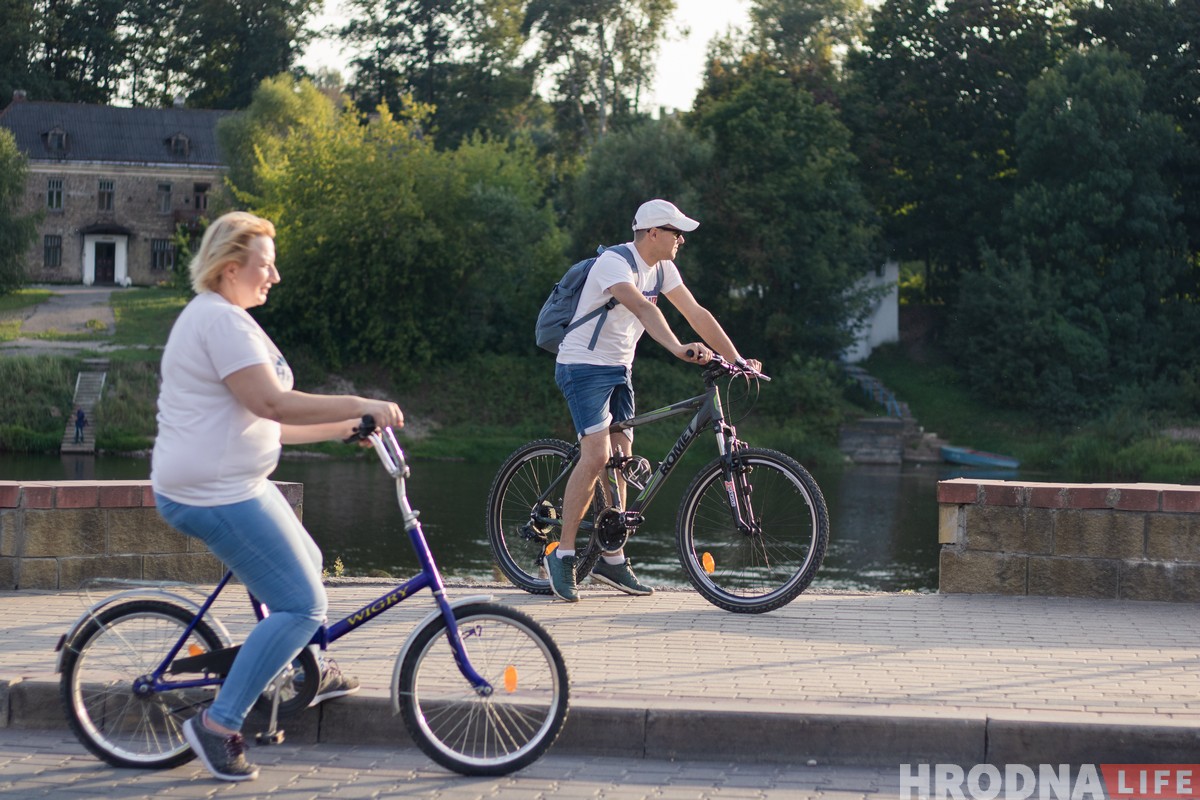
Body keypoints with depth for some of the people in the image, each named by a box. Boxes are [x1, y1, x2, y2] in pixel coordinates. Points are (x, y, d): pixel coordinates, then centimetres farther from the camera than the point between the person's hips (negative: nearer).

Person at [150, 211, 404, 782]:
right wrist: (362, 406, -23)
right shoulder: (221, 319, -17)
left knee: (305, 564, 27)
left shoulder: (216, 317, 19)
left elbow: (258, 421, 19)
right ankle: (219, 724, -7)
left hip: (211, 485, 11)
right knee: (302, 605, -10)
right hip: (217, 494, -11)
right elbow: (271, 403, -27)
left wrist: (347, 425, 16)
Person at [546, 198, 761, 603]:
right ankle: (562, 554, -11)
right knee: (596, 456, -20)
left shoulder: (662, 269, 5)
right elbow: (642, 309, -38)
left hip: (619, 370, 8)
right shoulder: (614, 263, -21)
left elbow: (696, 313, 6)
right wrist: (678, 349, -51)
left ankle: (612, 560, 14)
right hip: (583, 366, -8)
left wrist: (737, 359, 1)